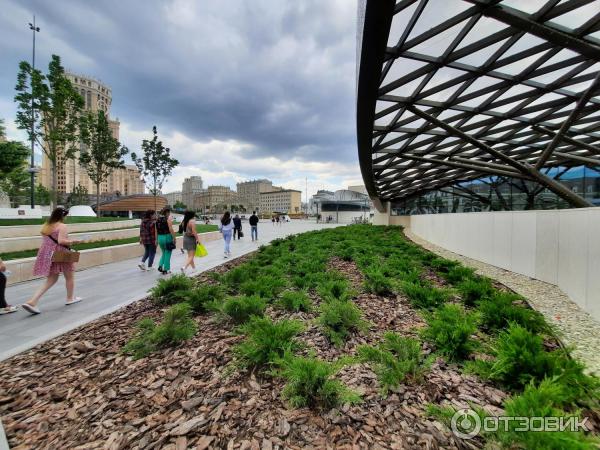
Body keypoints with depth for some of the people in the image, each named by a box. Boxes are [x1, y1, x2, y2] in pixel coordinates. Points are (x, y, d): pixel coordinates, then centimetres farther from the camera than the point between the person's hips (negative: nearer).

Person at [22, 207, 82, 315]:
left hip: (47, 254, 7)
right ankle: (70, 298, 27)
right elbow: (61, 241, -25)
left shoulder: (46, 226, 9)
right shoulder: (62, 226, -14)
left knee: (51, 280, 15)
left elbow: (46, 241, 12)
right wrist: (73, 241, -9)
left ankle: (32, 301, 1)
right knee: (69, 277, 14)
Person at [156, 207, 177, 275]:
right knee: (167, 254, 4)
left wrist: (156, 240, 16)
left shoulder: (158, 219, 9)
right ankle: (166, 270, 9)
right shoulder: (168, 218, -10)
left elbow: (156, 230, 10)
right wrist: (174, 238, -12)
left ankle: (160, 266, 8)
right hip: (167, 237, -6)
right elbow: (170, 229, -17)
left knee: (164, 253, 22)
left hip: (160, 237, 6)